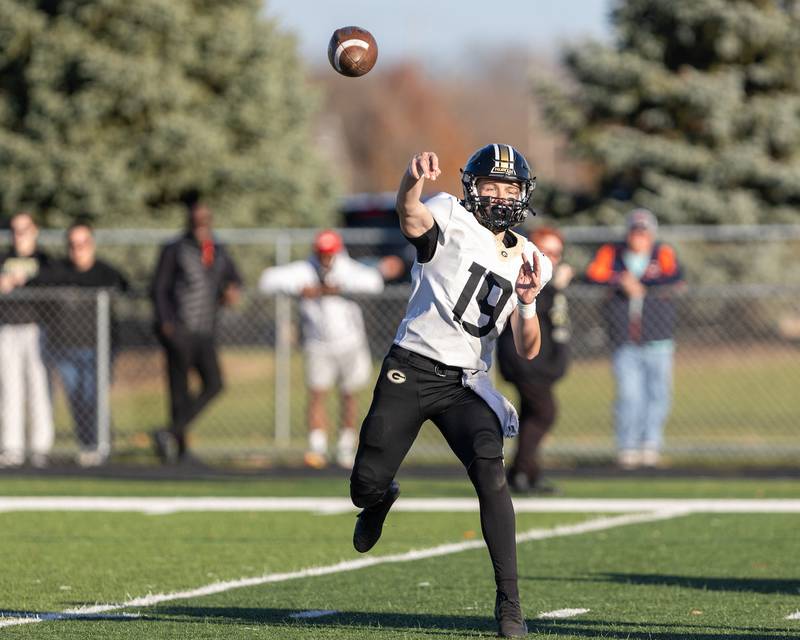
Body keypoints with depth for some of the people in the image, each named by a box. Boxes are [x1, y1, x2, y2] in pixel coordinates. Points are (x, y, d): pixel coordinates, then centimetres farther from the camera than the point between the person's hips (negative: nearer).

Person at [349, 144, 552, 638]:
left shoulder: (527, 262, 10)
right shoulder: (450, 218, -3)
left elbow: (528, 351, 7)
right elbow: (411, 217, -29)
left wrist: (527, 303, -14)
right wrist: (413, 179, -53)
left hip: (466, 384, 2)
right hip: (411, 369, -2)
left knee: (491, 477, -20)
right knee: (366, 484, -1)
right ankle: (380, 502, 41)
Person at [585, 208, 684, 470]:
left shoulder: (663, 254, 3)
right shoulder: (611, 254, 5)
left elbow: (675, 277, -16)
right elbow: (593, 276, -9)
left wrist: (641, 286, -23)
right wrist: (620, 281, -24)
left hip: (658, 342, 1)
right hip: (624, 342, -1)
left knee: (658, 393, 2)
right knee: (629, 394, -9)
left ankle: (650, 445, 16)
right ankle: (627, 448, 0)